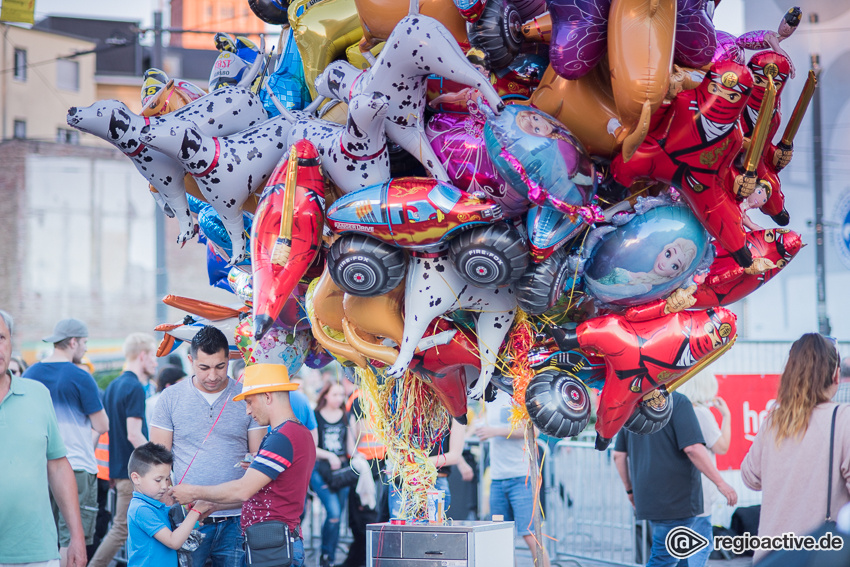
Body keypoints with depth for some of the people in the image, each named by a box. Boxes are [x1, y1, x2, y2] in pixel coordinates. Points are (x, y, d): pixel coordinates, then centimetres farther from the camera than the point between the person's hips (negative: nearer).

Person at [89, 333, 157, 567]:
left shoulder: (112, 387, 13)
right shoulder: (135, 388, -15)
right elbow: (134, 434, -21)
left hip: (117, 468, 9)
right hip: (133, 472, -9)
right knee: (122, 528, -5)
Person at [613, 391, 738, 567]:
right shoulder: (678, 402, -12)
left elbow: (619, 455, 12)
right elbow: (692, 448, -21)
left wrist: (630, 490, 23)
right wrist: (720, 483, -16)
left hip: (646, 499, 7)